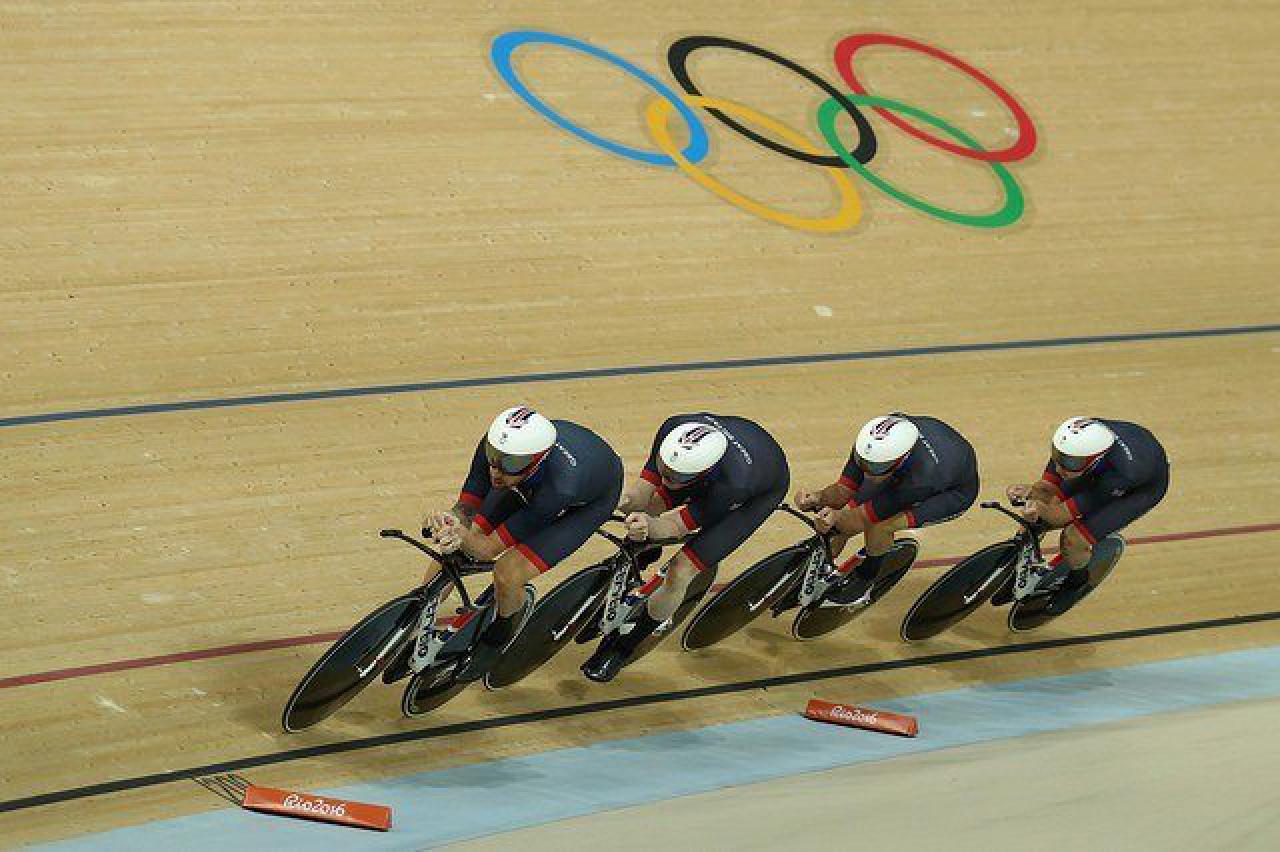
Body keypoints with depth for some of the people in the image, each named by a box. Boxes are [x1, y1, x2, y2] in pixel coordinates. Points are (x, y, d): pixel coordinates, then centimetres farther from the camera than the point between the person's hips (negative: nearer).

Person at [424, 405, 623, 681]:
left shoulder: (559, 486, -45)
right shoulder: (495, 446, -34)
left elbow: (489, 549, -37)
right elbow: (466, 508, -23)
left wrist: (465, 537, -58)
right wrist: (452, 520, -46)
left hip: (592, 500, -5)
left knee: (508, 573, -20)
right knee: (452, 550, -6)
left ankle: (497, 639, 14)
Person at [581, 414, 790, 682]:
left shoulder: (733, 481, -45)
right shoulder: (674, 429, -33)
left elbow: (677, 526, -32)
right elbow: (644, 489, -21)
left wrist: (649, 526, -52)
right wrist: (628, 501, -42)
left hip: (763, 489, -6)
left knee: (680, 573, -13)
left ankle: (622, 649, 8)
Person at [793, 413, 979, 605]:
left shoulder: (922, 476, -45)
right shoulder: (869, 448, -31)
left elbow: (865, 518, -35)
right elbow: (843, 490, -19)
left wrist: (836, 517, -50)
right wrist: (819, 497, -38)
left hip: (952, 492, -6)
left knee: (878, 526, -27)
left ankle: (863, 582, 3)